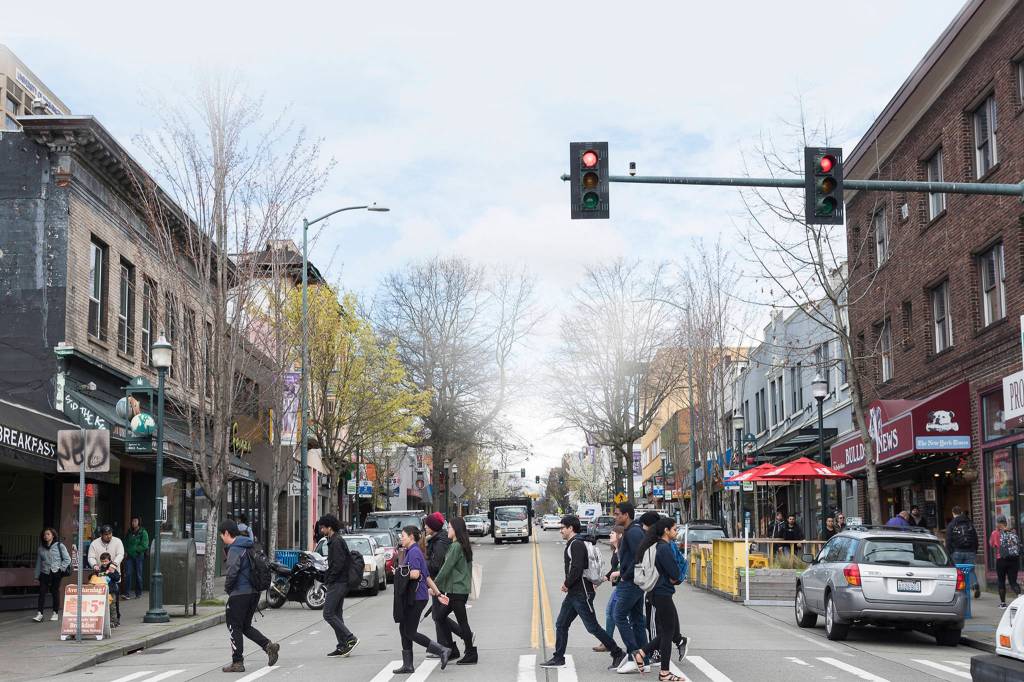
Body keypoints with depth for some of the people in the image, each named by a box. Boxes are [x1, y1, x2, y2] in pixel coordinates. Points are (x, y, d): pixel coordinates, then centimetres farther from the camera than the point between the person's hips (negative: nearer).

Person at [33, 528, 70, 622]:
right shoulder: (40, 548, 11)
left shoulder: (59, 546, 1)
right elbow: (38, 562, 15)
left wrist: (61, 569, -7)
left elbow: (67, 559, 1)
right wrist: (37, 575, 11)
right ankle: (39, 614, -10)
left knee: (55, 593, 3)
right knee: (42, 592, -8)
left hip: (56, 573, -3)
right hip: (44, 573, 3)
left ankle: (56, 614, 12)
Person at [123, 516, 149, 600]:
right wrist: (125, 551, 0)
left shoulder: (143, 532, -5)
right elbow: (125, 542, 19)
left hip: (139, 556, -3)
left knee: (138, 575, 2)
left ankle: (139, 593, 14)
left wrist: (131, 550, -11)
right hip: (129, 556, 3)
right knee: (128, 574, -8)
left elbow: (144, 546, -11)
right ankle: (127, 593, -8)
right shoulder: (129, 532, 11)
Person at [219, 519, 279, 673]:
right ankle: (268, 645, 2)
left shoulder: (235, 549, -15)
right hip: (254, 592, 9)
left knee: (234, 627, 2)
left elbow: (232, 572, -24)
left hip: (240, 594, -9)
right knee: (245, 626, 18)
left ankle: (237, 662, 5)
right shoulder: (249, 546, 14)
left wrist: (227, 587, -5)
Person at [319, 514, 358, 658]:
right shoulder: (335, 541, 18)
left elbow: (338, 564, -23)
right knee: (336, 614, 11)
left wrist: (328, 580, -15)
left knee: (328, 614, -10)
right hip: (339, 583, 10)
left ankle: (350, 639, -10)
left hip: (337, 584, -10)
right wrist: (328, 580, 15)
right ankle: (342, 646, 12)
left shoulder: (336, 542, -14)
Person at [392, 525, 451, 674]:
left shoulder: (414, 552, -14)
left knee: (410, 632, -7)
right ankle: (407, 665, 16)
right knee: (404, 629, 12)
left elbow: (415, 574, -26)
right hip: (410, 597, 10)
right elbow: (427, 576, 20)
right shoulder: (412, 551, 17)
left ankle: (442, 651, -6)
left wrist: (399, 573, -10)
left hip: (416, 598, -10)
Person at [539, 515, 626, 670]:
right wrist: (567, 584, 8)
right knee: (561, 624, 11)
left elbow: (577, 568, -25)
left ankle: (618, 653, 3)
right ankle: (558, 658, 17)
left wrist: (567, 584, -12)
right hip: (573, 593, 10)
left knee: (592, 627, -5)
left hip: (582, 594, -10)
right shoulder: (572, 544, 16)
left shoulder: (577, 544, -16)